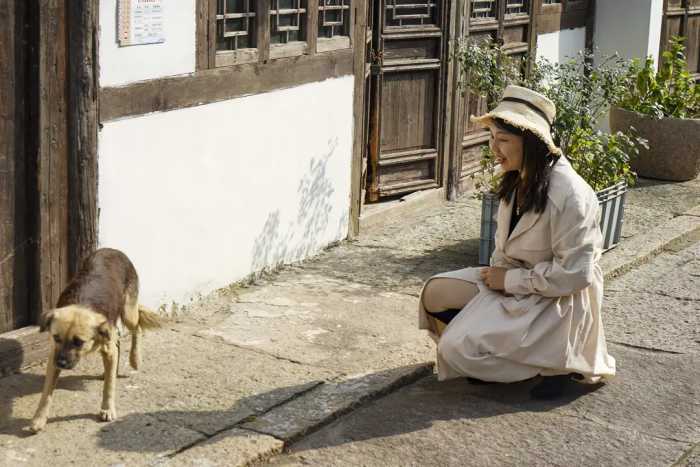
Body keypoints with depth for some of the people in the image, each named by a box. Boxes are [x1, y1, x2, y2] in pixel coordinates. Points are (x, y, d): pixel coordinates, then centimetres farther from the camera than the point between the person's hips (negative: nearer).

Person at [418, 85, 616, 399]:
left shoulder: (569, 195, -25)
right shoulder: (517, 181, 3)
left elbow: (574, 274, -25)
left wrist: (511, 279, -18)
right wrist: (496, 273, -2)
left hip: (556, 301, -9)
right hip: (514, 284, 9)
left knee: (458, 348, -17)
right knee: (436, 294, -6)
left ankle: (554, 362, -3)